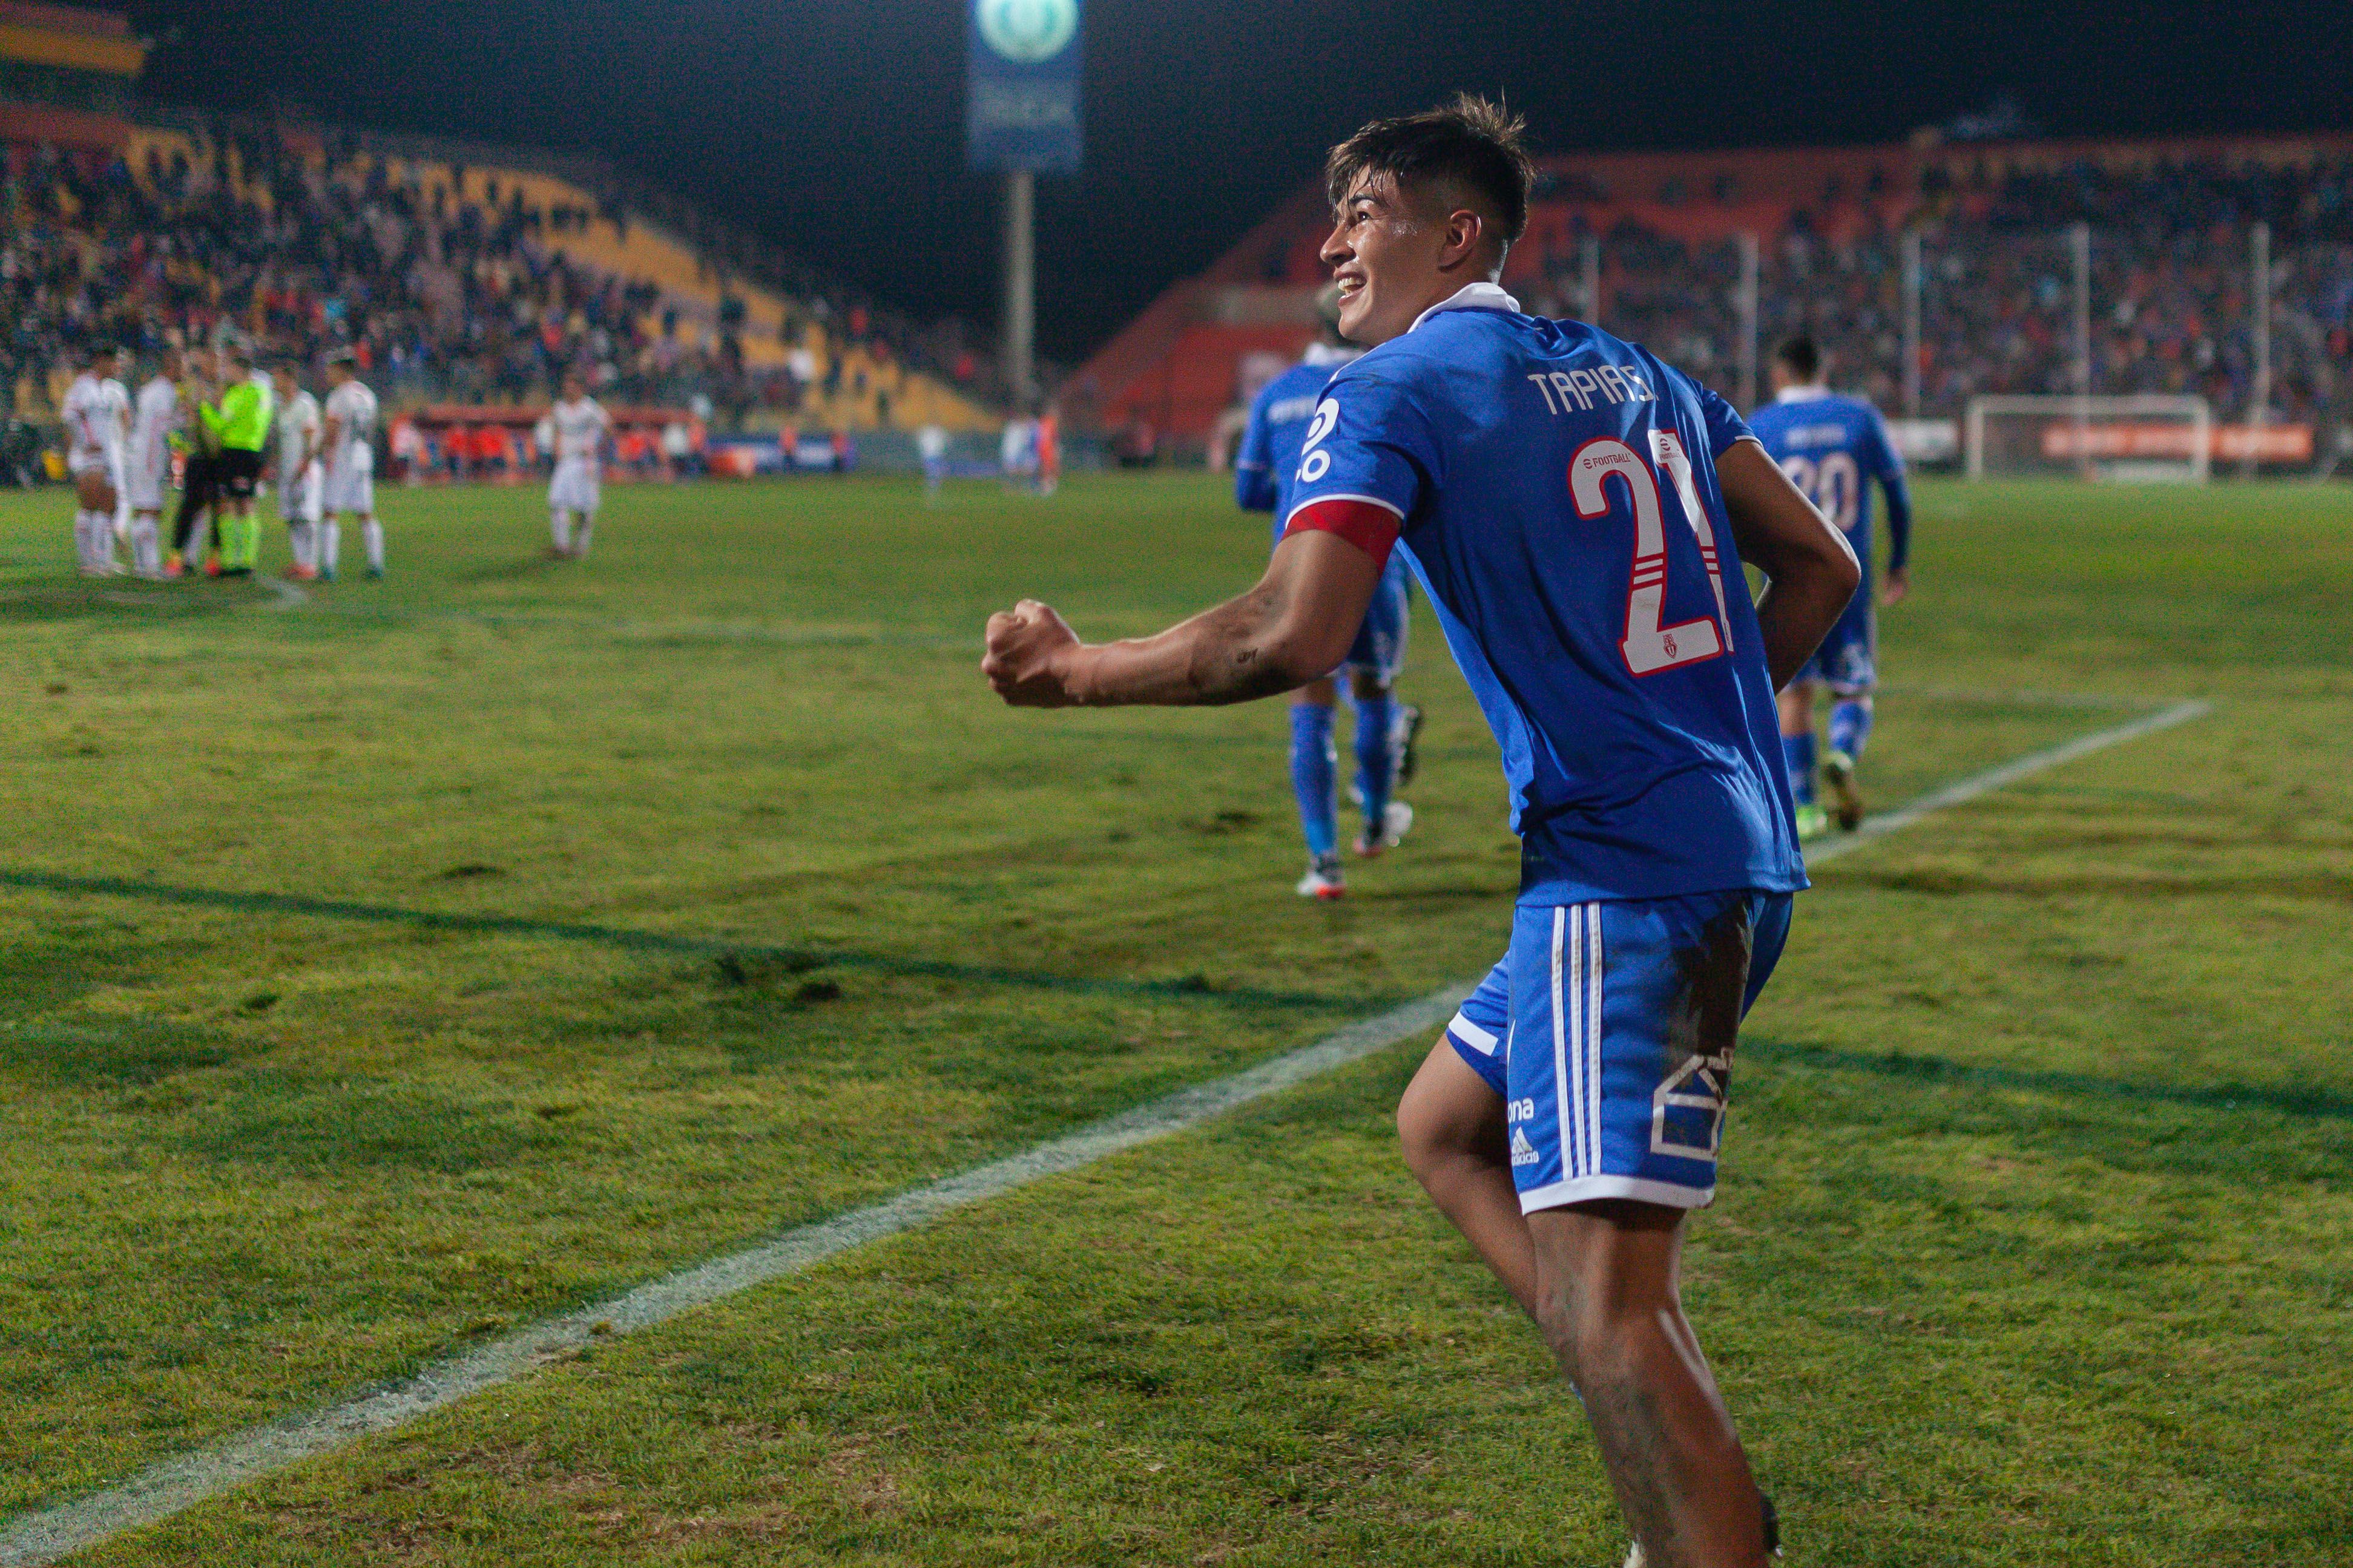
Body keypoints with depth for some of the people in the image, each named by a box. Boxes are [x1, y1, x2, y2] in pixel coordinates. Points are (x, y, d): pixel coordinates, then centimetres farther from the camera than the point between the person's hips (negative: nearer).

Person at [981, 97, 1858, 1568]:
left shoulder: (1394, 391, -5)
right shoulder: (1636, 372, 18)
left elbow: (1291, 636, -19)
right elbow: (1821, 566, 19)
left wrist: (1078, 670, -6)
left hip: (1623, 879, -9)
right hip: (1737, 853, 9)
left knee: (1605, 1296, -12)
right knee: (1449, 1125, 21)